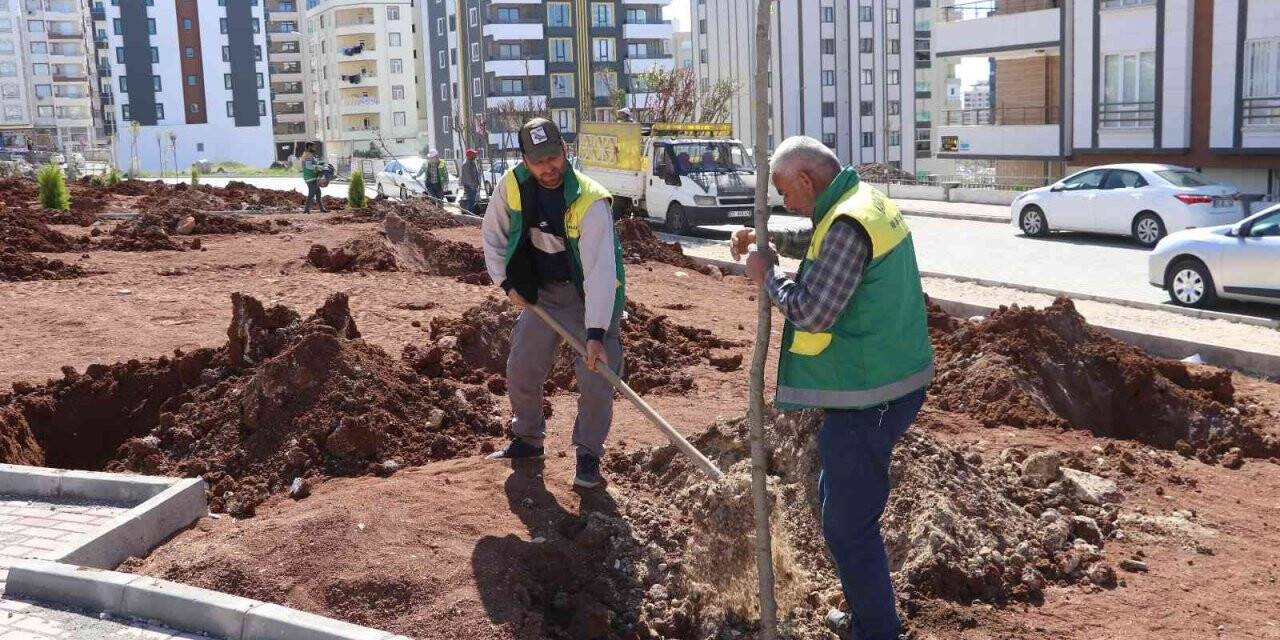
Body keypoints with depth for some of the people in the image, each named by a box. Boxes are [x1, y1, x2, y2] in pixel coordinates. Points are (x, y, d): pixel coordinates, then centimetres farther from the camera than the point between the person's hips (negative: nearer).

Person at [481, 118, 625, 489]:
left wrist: (596, 333, -41)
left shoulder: (590, 201, -30)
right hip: (540, 291, 5)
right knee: (521, 370, 10)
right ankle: (527, 440, 32)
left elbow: (600, 270, -35)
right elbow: (493, 235, 3)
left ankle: (588, 456, 8)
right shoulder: (512, 185, -14)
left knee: (596, 378, -10)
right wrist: (507, 282, -5)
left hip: (589, 295, -5)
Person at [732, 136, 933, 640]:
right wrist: (764, 250, 6)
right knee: (840, 500, 23)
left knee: (848, 523, 0)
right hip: (890, 383, 11)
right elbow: (824, 273, 18)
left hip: (867, 399, -11)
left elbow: (812, 312, -25)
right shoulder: (868, 201, 12)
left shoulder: (847, 224, -21)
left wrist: (767, 275, -10)